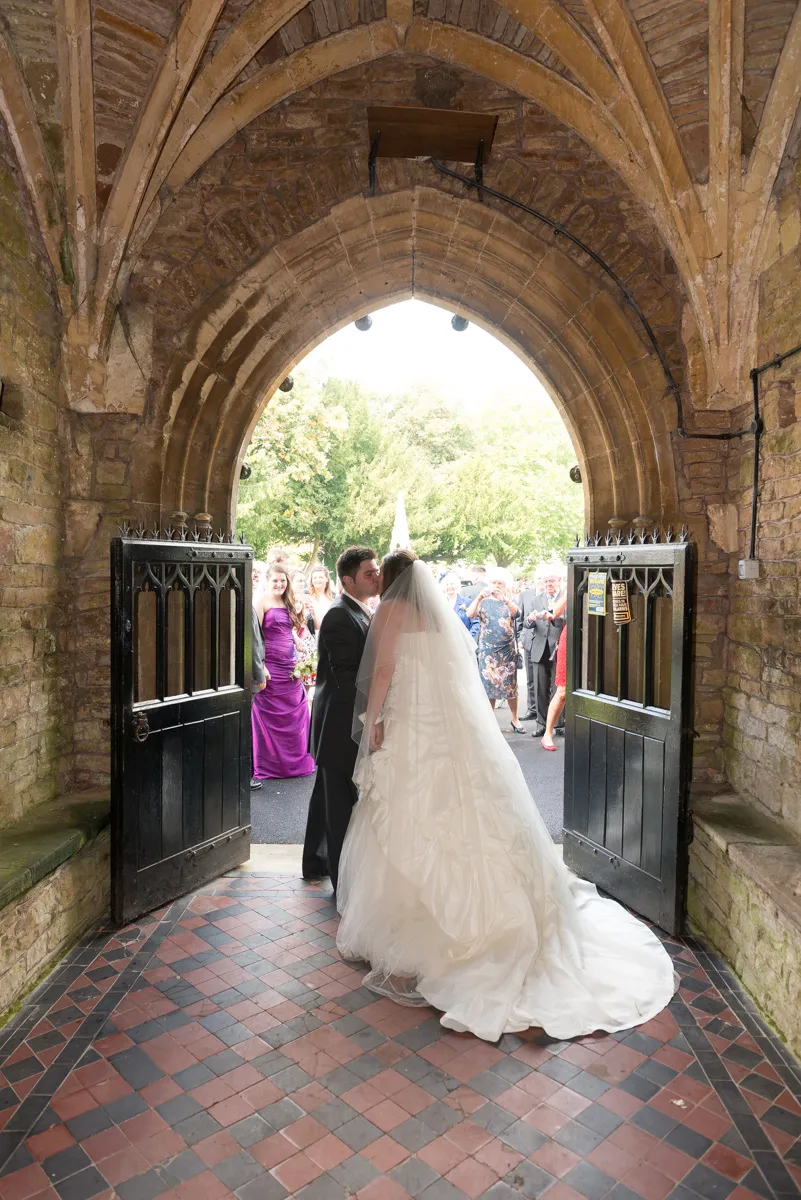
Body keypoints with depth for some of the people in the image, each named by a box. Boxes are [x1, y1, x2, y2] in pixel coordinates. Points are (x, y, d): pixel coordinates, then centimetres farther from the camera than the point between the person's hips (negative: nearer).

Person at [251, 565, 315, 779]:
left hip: (290, 666, 6)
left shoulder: (288, 603, 15)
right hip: (270, 667, -6)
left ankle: (294, 760, 21)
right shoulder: (262, 601, -5)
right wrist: (260, 666, -17)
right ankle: (269, 764, 13)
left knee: (295, 713, 7)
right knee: (270, 716, 1)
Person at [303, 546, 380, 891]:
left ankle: (314, 861, 38)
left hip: (337, 722, 10)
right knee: (341, 801, 1)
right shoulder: (340, 616, -20)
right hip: (342, 723, -10)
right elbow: (345, 677, -24)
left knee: (327, 794, 22)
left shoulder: (361, 612, 11)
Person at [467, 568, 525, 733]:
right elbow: (470, 614, -13)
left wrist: (504, 599, -33)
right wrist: (479, 597, -28)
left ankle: (514, 719, 15)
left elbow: (515, 612, -16)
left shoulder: (509, 602, 7)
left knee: (510, 685, 2)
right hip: (487, 650, 0)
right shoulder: (483, 602, 6)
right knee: (488, 684, 2)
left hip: (508, 650, 0)